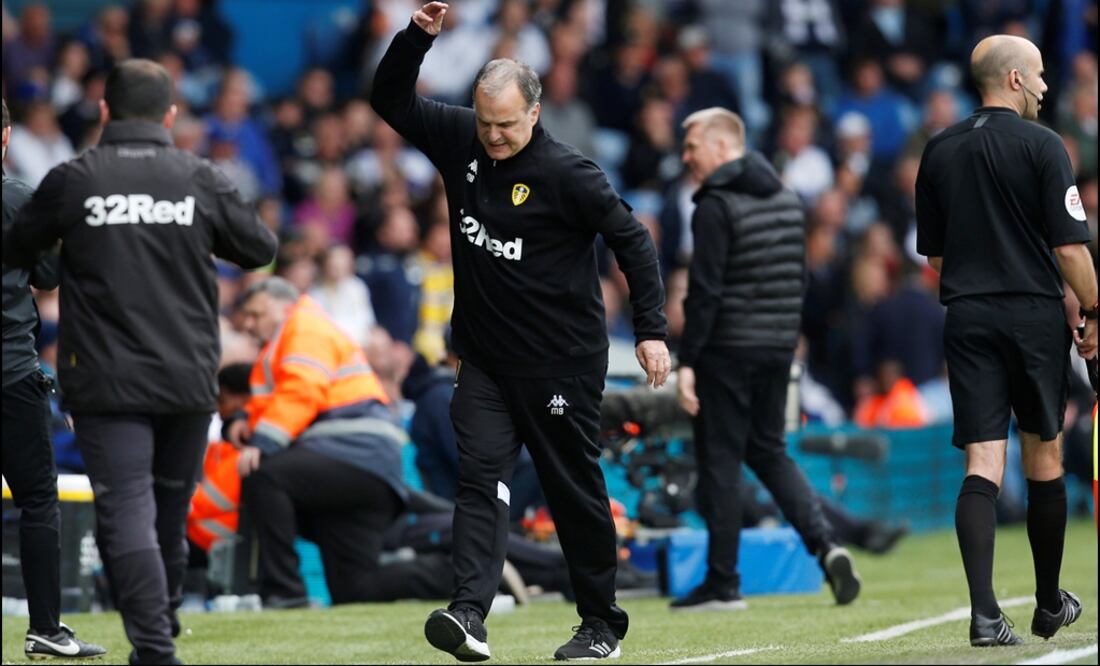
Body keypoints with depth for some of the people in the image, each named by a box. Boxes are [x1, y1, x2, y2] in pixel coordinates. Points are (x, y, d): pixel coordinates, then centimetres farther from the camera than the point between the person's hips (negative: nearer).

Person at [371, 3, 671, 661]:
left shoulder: (567, 172, -15)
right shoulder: (459, 139, 1)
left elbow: (633, 239, -10)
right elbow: (392, 99, 7)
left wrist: (651, 329, -14)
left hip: (562, 364, -5)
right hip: (486, 358, 5)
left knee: (575, 491, 5)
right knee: (481, 476, -10)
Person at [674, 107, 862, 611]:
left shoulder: (716, 206, -13)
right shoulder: (787, 199, 12)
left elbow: (705, 290, -18)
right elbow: (797, 278, 15)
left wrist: (687, 361, -17)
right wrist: (787, 338, 19)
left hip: (728, 350, -7)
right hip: (779, 346, 7)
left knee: (719, 459, 1)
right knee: (768, 450, 18)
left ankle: (723, 584, 4)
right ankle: (826, 545, -1)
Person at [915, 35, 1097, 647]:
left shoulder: (939, 151, 7)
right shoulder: (1042, 146, -8)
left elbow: (933, 254, 13)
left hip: (967, 320, 3)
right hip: (1036, 315, -3)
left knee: (982, 464, -3)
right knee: (1045, 458, 12)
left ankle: (985, 611, -19)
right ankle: (1051, 605, 25)